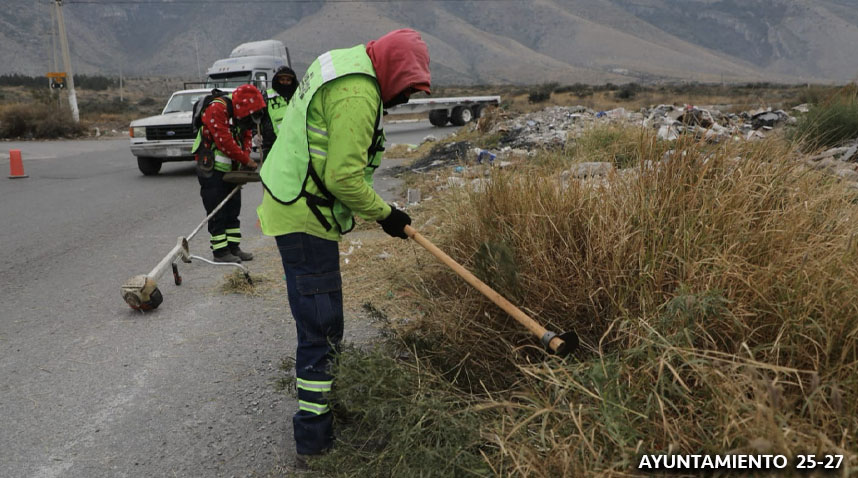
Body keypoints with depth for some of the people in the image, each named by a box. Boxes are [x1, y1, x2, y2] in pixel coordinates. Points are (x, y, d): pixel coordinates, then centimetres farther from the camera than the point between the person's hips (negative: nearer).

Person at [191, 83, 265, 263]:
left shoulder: (239, 114, 7)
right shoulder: (217, 109, -21)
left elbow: (246, 137, 8)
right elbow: (224, 141, -26)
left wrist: (245, 159, -9)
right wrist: (247, 161, -20)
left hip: (229, 169, 9)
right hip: (211, 170, -9)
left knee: (233, 210, 12)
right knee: (217, 212, -3)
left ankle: (233, 247, 20)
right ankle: (220, 251, 3)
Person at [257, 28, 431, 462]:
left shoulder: (344, 64, 13)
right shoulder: (358, 94, -21)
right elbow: (343, 177, -24)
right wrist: (384, 214, -10)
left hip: (291, 205, 11)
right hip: (305, 218, -11)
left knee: (320, 317, 23)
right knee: (320, 327, -4)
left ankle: (319, 391, 42)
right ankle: (313, 441, 7)